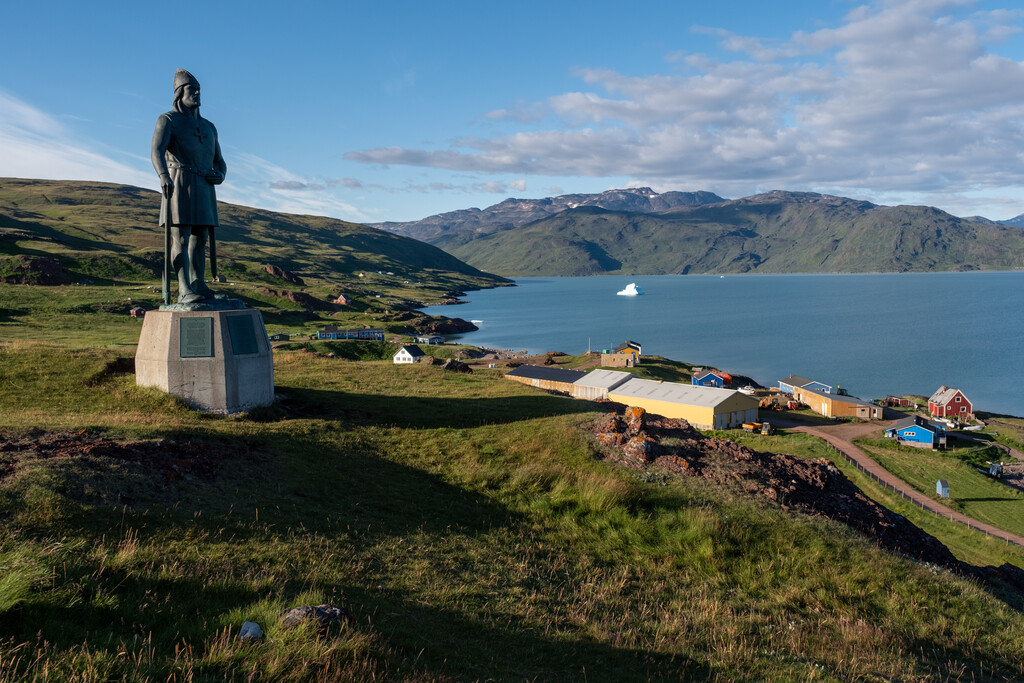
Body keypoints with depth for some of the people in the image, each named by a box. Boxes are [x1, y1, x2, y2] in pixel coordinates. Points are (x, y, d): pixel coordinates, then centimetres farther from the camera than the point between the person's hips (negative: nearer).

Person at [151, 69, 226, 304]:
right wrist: (163, 175, -37)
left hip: (203, 188, 7)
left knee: (200, 238, 5)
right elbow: (156, 152, -17)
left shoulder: (209, 127, 21)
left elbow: (219, 161, 21)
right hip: (179, 184, -6)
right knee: (180, 238, -12)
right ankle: (184, 291, -19)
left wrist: (220, 175, -4)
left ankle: (199, 286, 10)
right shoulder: (167, 120, 0)